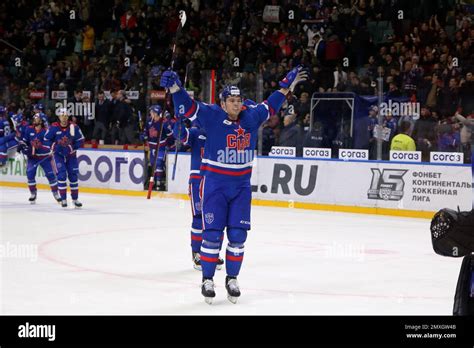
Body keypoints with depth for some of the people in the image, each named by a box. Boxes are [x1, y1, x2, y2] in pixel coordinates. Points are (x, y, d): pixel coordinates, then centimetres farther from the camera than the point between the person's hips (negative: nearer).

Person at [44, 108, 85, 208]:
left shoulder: (74, 127, -10)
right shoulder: (54, 127, -11)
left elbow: (80, 140, -3)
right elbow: (47, 139, 0)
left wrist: (72, 148, -16)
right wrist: (54, 146, -14)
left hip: (71, 155, 2)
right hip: (59, 154, -2)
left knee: (73, 176, 6)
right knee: (61, 175, -11)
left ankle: (75, 199, 18)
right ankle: (63, 199, -2)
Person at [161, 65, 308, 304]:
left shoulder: (251, 116, 3)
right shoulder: (211, 115, -9)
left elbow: (270, 105, 20)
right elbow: (187, 107, -17)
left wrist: (287, 85, 23)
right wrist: (175, 88, -34)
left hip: (241, 186, 4)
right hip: (214, 184, -3)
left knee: (238, 235, 2)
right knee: (212, 234, -4)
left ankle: (232, 279, 16)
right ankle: (207, 280, 8)